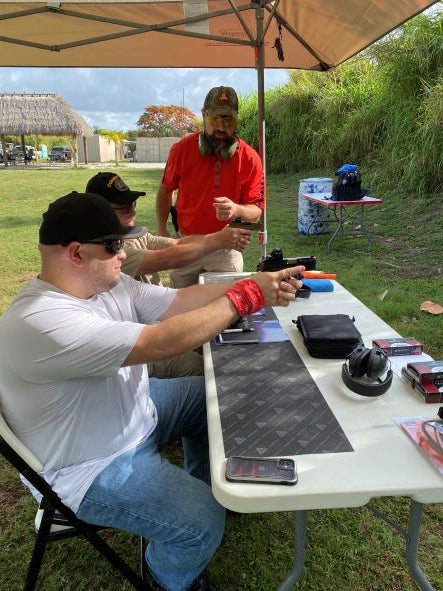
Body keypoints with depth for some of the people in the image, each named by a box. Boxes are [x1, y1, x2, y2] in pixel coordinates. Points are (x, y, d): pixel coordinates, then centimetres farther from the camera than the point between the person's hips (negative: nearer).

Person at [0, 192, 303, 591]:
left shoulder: (108, 283, -6)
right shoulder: (42, 322, -34)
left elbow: (179, 300, -6)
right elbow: (162, 342, -38)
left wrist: (258, 286, -16)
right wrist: (246, 296, -29)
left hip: (133, 406, 9)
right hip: (91, 467, -9)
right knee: (202, 522, -19)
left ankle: (202, 486, 38)